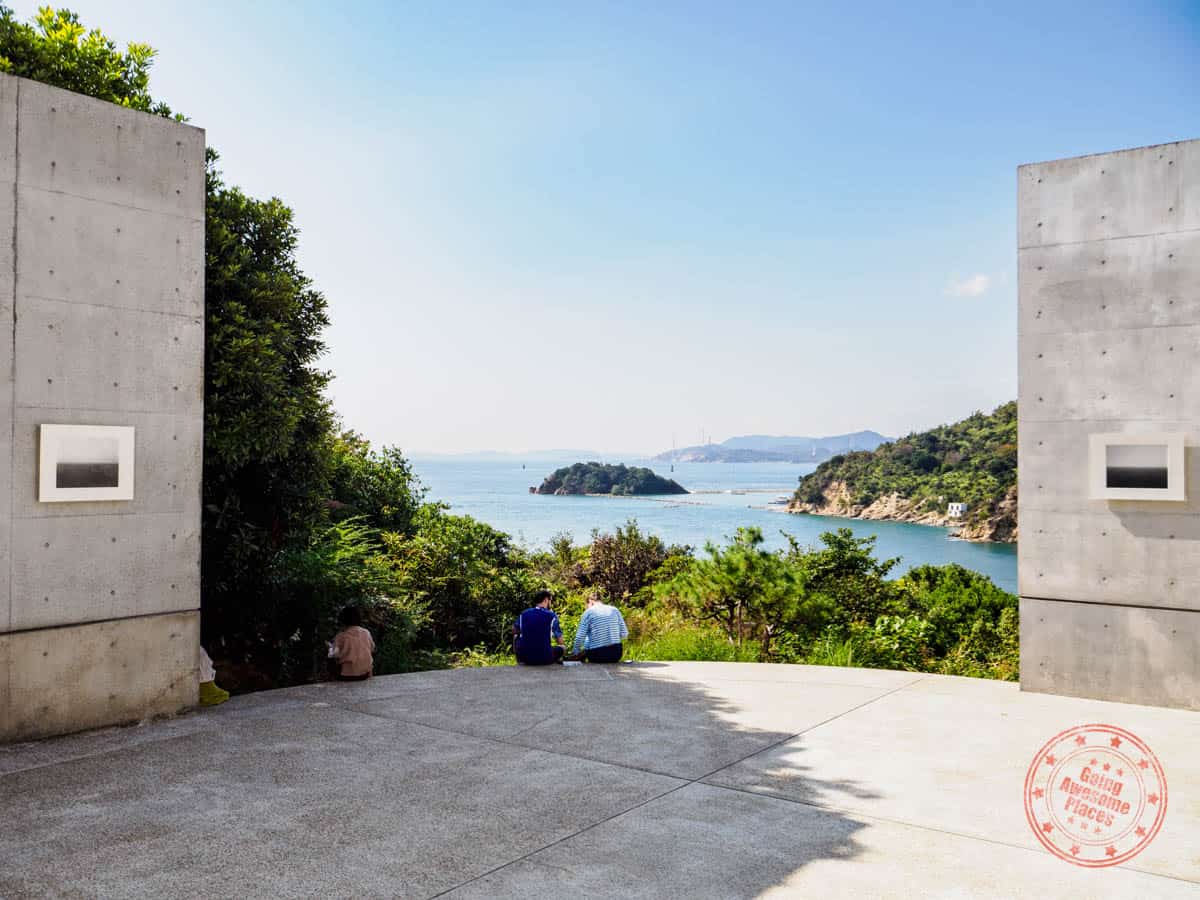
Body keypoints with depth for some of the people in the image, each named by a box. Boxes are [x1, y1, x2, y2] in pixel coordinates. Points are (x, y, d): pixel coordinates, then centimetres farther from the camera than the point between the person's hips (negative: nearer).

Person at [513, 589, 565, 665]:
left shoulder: (523, 614, 3)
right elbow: (560, 642, 2)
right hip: (544, 659, -2)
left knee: (516, 637, 31)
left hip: (525, 658, 2)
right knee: (562, 648, 25)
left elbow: (514, 630, 22)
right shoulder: (552, 616, -4)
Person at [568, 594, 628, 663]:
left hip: (597, 655, -3)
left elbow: (580, 637, -6)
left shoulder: (588, 612, -2)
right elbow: (624, 634, 5)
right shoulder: (615, 610, 8)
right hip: (616, 654, 3)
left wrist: (574, 654, 8)